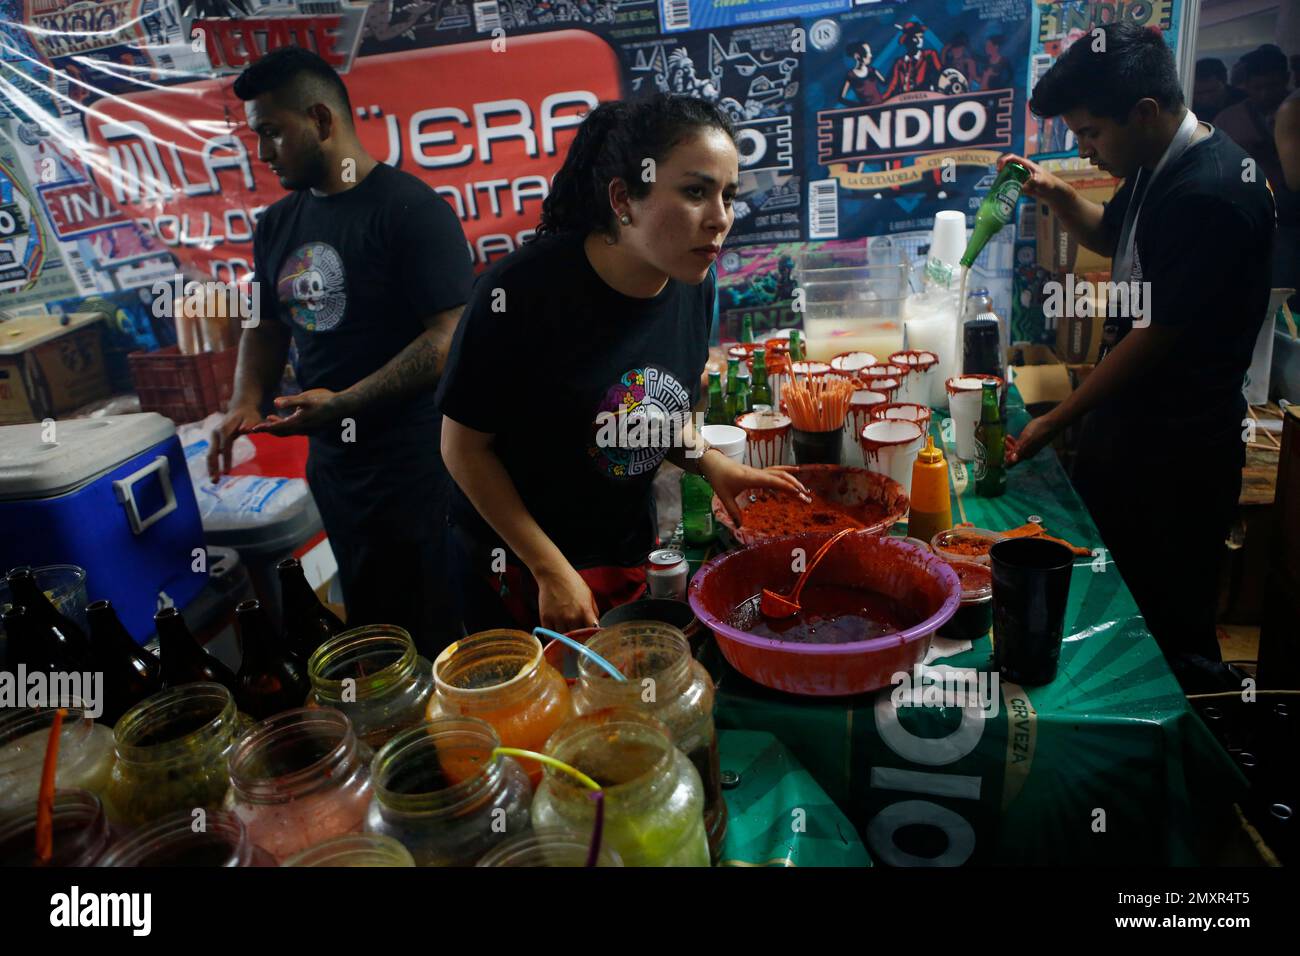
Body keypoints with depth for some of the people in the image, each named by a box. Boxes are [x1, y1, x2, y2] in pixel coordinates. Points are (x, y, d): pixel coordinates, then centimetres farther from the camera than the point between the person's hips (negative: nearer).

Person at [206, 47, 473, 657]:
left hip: (418, 468, -7)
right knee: (369, 638, 19)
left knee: (441, 636, 4)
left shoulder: (411, 209, -12)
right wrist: (246, 401, 1)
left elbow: (450, 336, -18)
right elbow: (266, 326, 20)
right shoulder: (277, 225, 11)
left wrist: (342, 402, -22)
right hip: (331, 465, 7)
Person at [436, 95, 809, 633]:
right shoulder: (524, 289, -27)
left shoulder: (695, 286, -9)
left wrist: (710, 462, -13)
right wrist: (553, 571, -16)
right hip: (516, 562, -5)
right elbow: (463, 446, -17)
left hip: (632, 549, 5)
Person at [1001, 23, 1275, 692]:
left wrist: (1052, 424, -16)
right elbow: (1111, 237, 26)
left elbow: (1156, 336, -23)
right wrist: (1057, 196, 6)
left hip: (1179, 454, -9)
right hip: (1125, 424, 9)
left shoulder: (1212, 194, -23)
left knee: (1171, 624, 4)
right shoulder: (1154, 170, 7)